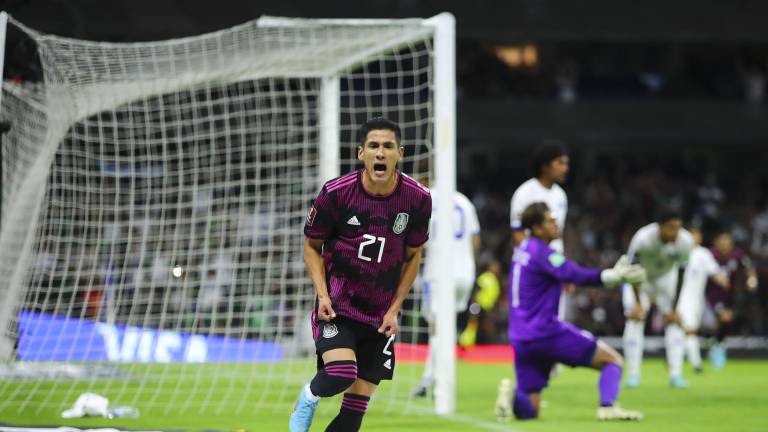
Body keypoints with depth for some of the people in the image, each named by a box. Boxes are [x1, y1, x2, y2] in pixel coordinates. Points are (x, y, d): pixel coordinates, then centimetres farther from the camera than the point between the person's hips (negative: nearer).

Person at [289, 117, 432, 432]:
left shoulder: (418, 199, -6)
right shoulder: (335, 193, -13)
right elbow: (311, 245, 2)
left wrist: (394, 309, 1)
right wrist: (322, 294, -11)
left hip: (380, 316, 3)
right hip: (337, 307, -3)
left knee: (357, 404, 1)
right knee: (341, 373, -28)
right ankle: (308, 398, 8)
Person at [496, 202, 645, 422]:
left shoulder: (523, 249, 17)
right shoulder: (542, 253, -10)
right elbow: (577, 276, -23)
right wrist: (613, 276, -25)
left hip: (521, 340, 8)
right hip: (546, 331, -8)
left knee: (528, 411, 12)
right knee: (613, 359, 1)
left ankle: (512, 395, -19)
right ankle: (608, 406, -22)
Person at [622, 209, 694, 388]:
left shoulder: (685, 241, -29)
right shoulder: (643, 238, -37)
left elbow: (682, 276, -19)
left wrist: (674, 309, -18)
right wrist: (638, 303, -24)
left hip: (666, 277, 2)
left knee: (674, 320, -9)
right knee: (635, 318, -14)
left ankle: (675, 374, -7)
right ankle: (633, 374, -8)